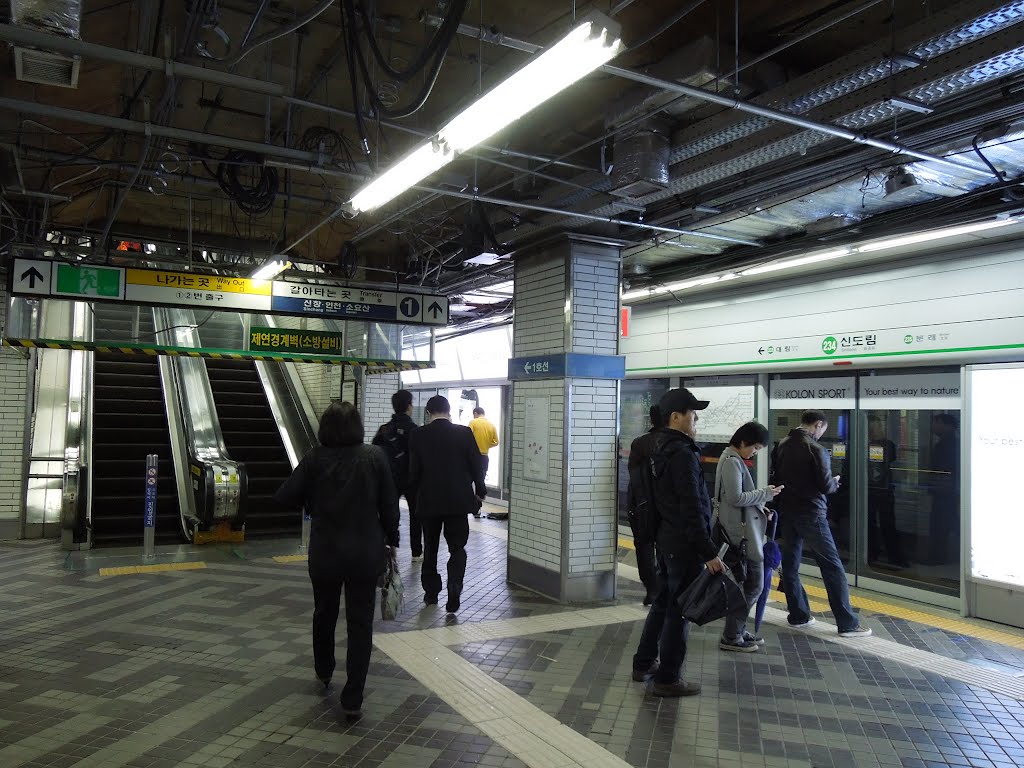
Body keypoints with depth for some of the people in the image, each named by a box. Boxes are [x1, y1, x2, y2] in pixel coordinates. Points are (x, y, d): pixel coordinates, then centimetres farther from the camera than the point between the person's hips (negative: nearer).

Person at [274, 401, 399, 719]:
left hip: (325, 552, 1)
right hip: (366, 553, -1)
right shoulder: (375, 457, -10)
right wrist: (391, 540, 9)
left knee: (324, 613, 24)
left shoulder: (314, 459, -11)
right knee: (360, 623, 8)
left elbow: (284, 497, -8)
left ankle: (324, 673, 47)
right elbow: (389, 504, -5)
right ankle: (352, 699, 8)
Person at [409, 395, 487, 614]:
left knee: (430, 547, 17)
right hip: (458, 500, -1)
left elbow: (413, 470, -2)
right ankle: (454, 588, -13)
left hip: (428, 501, 1)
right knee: (457, 548, 7)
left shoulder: (418, 436, -5)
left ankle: (431, 591, 24)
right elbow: (476, 464, -3)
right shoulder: (464, 433, -6)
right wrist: (480, 491, 12)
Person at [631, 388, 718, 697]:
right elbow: (692, 510, -23)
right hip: (685, 544, -10)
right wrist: (709, 552, -20)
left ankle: (644, 664, 32)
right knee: (679, 609, 2)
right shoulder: (682, 454, -20)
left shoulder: (661, 449, 10)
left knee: (663, 602, 20)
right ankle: (667, 679, 13)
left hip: (666, 538, 10)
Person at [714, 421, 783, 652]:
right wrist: (766, 494, -10)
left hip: (746, 530, 10)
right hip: (743, 532, -10)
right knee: (754, 583, -4)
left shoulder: (733, 459, 16)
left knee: (749, 583, 16)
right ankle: (731, 637, 4)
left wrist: (760, 507, 9)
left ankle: (737, 630, 25)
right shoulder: (732, 462, -15)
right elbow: (736, 498, -20)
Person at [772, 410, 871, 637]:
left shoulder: (781, 446, 6)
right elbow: (825, 486, -16)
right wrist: (835, 482, 5)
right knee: (833, 567, 1)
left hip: (786, 513, 7)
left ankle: (798, 615, 19)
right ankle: (847, 623, 3)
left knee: (790, 565, 13)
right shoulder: (816, 449, -14)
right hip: (811, 514, -6)